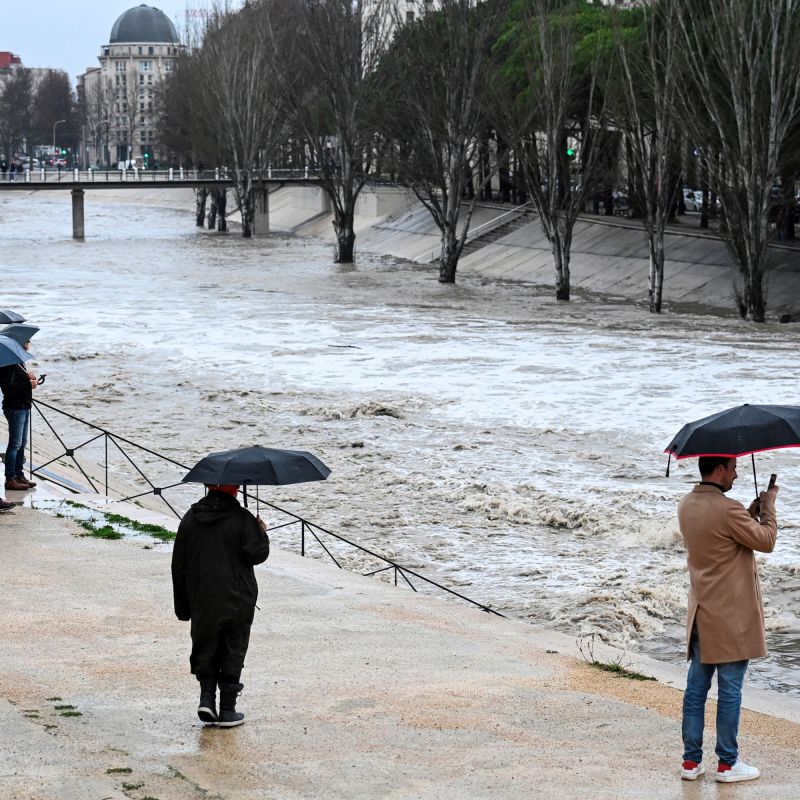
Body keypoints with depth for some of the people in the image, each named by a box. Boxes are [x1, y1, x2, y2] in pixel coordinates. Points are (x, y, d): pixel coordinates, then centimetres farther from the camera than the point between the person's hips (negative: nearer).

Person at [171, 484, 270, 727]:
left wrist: (182, 606, 14)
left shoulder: (190, 518, 5)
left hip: (201, 600, 3)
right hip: (236, 600, -3)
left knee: (206, 651, 15)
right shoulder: (242, 519, -9)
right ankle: (227, 710, 6)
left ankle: (206, 697, -2)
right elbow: (256, 553, -13)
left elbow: (179, 564, 7)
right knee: (232, 653, 6)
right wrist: (262, 534, 8)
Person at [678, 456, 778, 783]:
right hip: (731, 616, -8)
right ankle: (727, 764, 7)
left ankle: (691, 761, 14)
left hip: (701, 615, 8)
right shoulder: (727, 510, -21)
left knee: (696, 687, 10)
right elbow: (766, 541, -11)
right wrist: (768, 506, 3)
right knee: (730, 690, 1)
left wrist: (752, 512, 11)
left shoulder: (686, 506, 6)